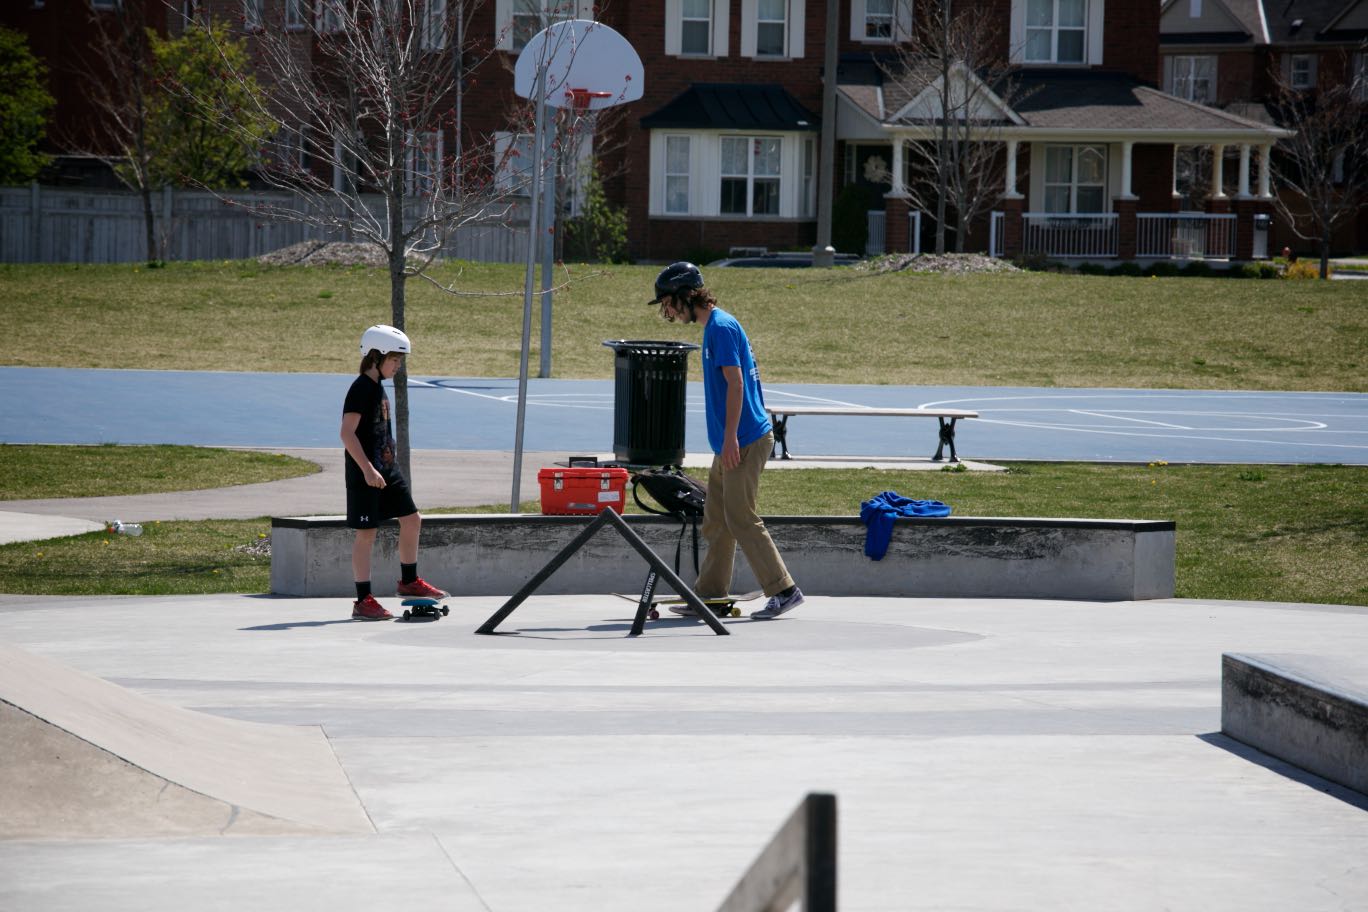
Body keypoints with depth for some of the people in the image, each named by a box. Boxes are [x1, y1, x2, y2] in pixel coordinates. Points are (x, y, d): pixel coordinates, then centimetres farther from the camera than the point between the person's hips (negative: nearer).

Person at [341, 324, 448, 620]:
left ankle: (409, 582, 25)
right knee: (366, 534, -5)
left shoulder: (378, 388, 14)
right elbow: (347, 432, -22)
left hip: (387, 469, 9)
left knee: (412, 519, 11)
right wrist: (367, 469, -26)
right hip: (365, 473, -9)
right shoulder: (360, 389, -15)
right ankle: (363, 601, 0)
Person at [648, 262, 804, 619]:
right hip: (729, 445, 10)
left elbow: (735, 382, -18)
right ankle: (710, 593, 17)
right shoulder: (713, 327, 18)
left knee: (740, 519, -10)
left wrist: (730, 438, -21)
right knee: (716, 520, 12)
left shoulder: (722, 327, -12)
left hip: (745, 442, -10)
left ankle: (784, 591, -9)